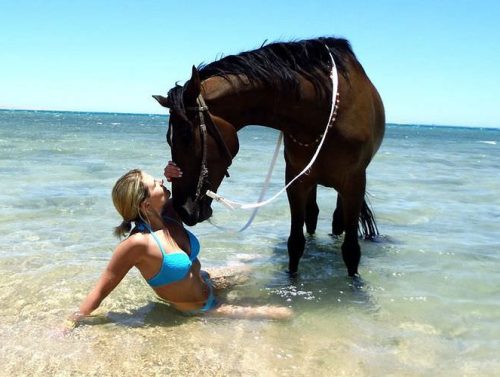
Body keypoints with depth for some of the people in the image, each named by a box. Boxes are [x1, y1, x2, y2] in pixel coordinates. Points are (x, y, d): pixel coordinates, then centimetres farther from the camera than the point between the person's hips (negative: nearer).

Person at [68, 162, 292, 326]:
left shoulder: (169, 215, -12)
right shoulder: (138, 243, -33)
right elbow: (101, 290, -26)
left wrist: (177, 178, -14)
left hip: (206, 284, 7)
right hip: (200, 311, -7)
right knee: (284, 315, -5)